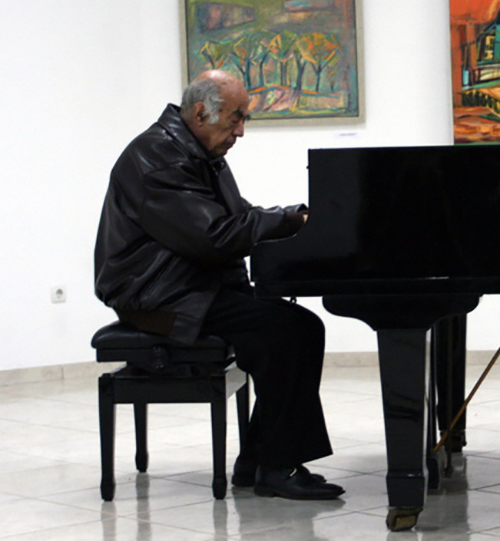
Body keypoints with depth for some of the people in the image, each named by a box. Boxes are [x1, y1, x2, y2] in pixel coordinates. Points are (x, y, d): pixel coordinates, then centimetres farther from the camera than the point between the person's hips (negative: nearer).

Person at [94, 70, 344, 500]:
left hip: (199, 286, 10)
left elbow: (240, 218, 19)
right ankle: (275, 468, -17)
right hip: (159, 298, -10)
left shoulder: (201, 155, 19)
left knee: (303, 328, -7)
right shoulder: (158, 155, -16)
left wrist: (298, 216, 2)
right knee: (284, 329, -24)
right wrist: (289, 222, -15)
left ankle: (257, 462, -5)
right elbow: (213, 237, -23)